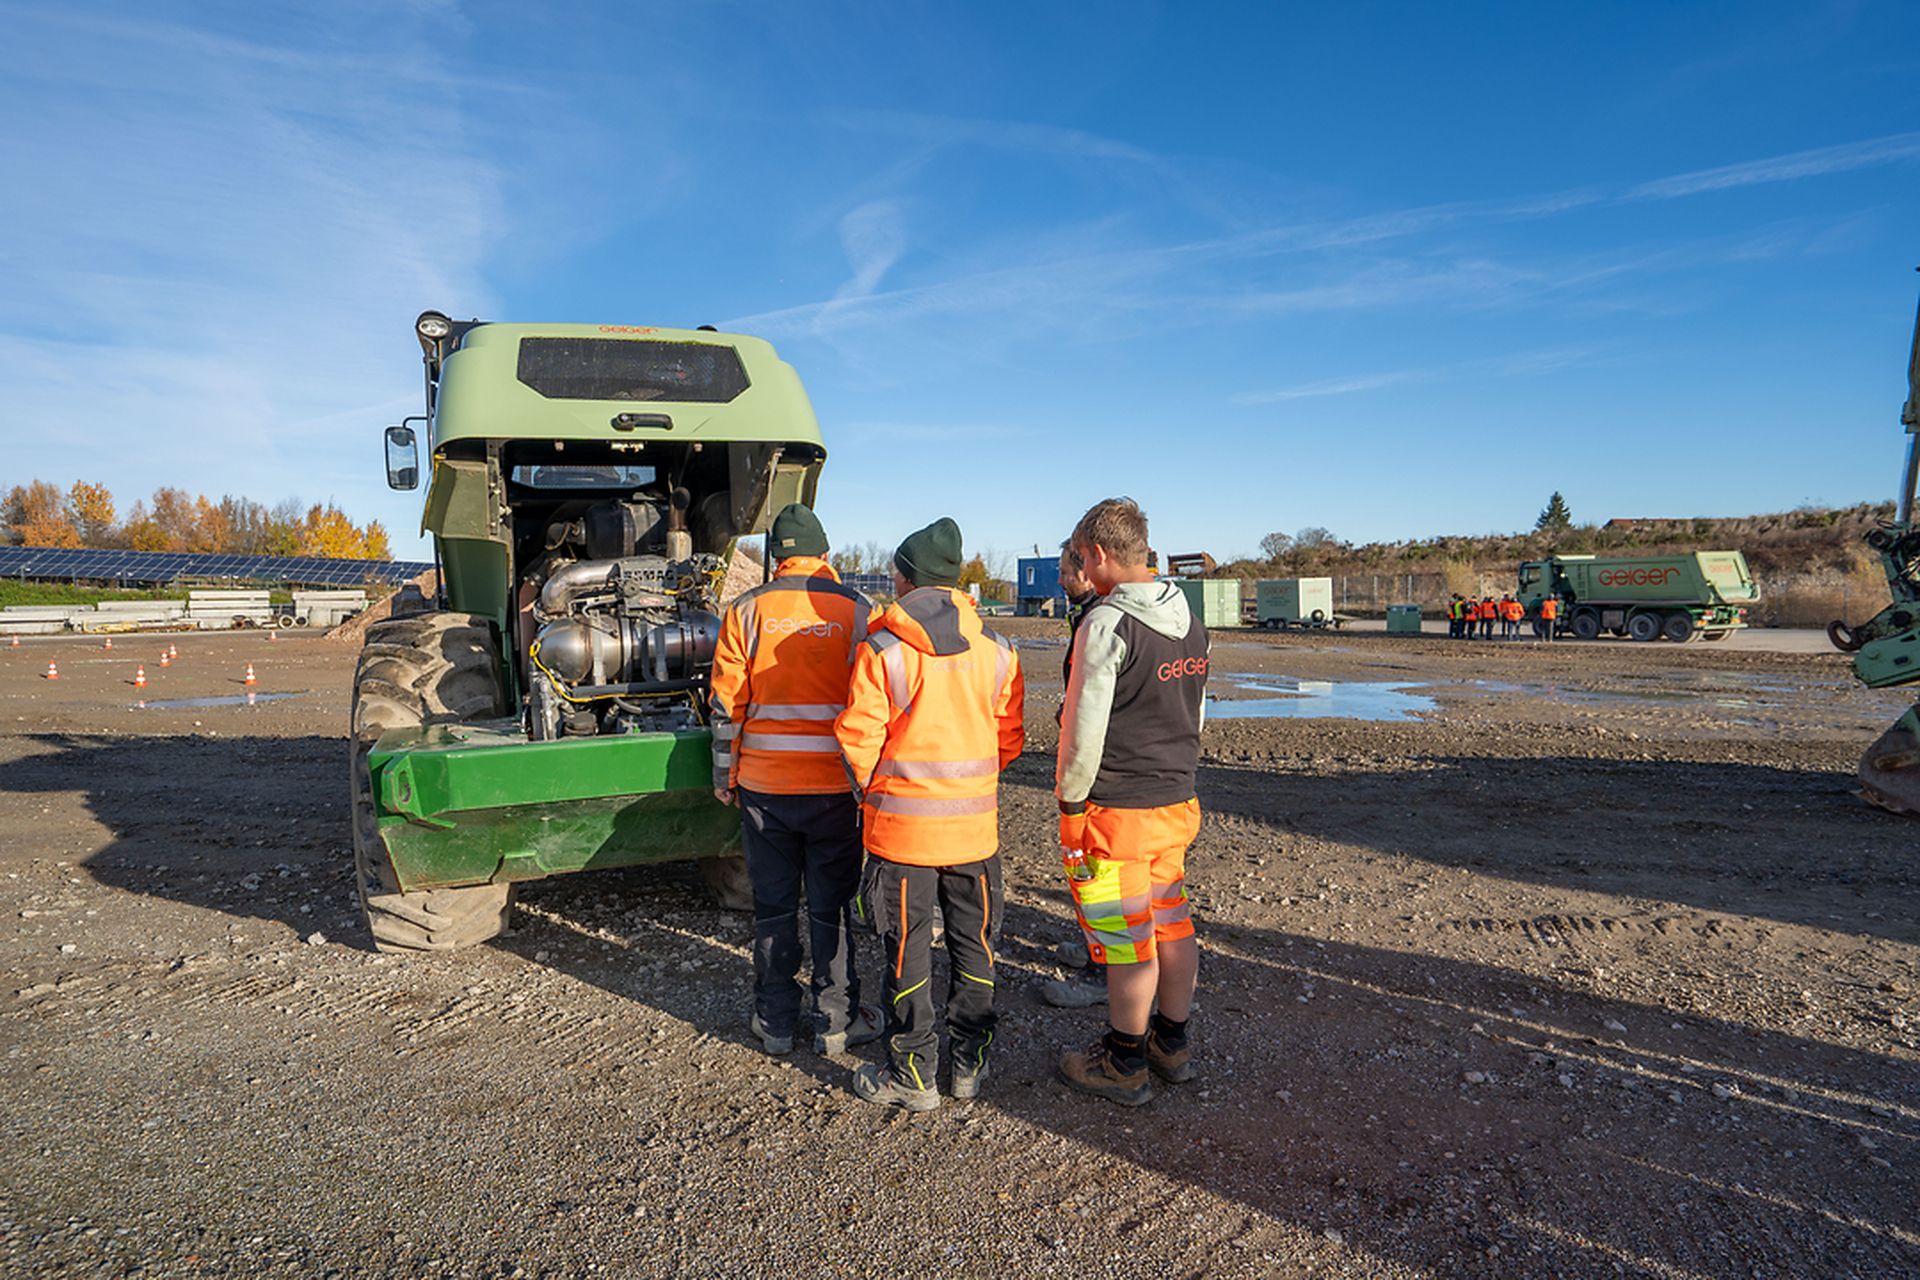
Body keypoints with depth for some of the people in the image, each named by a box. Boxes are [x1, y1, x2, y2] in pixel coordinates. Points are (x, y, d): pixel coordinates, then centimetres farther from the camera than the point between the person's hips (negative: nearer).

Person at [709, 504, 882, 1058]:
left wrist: (725, 773, 11)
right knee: (831, 907, 9)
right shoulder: (858, 610, -2)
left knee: (772, 906, 13)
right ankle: (836, 1022, 19)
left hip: (763, 783, 1)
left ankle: (775, 1022, 24)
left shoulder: (746, 610, 0)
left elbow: (726, 703, 1)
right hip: (836, 784, -1)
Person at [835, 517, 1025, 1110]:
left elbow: (859, 739, -10)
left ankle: (913, 1077, 22)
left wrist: (875, 790, 9)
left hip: (901, 827, -3)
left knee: (907, 953, 10)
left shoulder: (881, 650, -12)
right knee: (973, 947, 17)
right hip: (975, 827, 3)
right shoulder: (997, 651, -2)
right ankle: (970, 1065, 29)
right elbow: (1009, 739, 4)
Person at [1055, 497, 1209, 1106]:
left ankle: (1125, 1064, 19)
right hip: (1177, 803, 8)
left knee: (1126, 941, 4)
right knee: (1172, 925, 18)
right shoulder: (1190, 622, 8)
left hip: (1116, 810, -8)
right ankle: (1173, 1044, 33)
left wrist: (1070, 799, -6)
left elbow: (1084, 728, -18)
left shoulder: (1107, 623, -19)